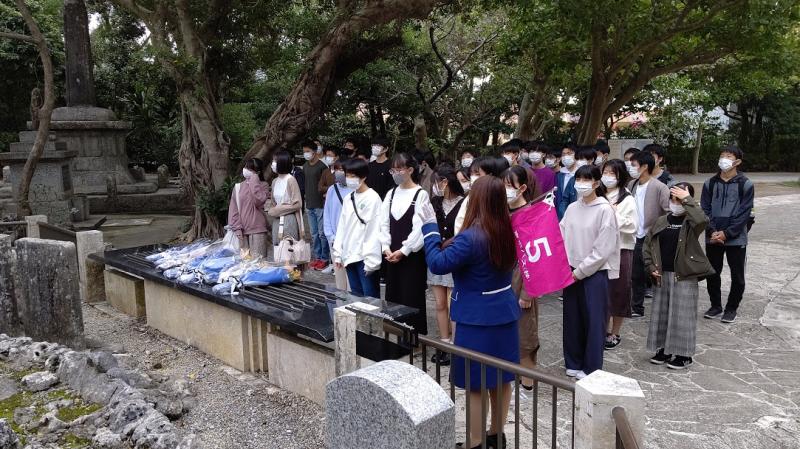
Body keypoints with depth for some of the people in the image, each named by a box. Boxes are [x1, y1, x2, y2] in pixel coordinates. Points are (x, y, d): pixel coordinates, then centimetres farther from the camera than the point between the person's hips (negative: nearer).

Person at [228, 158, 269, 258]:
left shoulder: (262, 185, 5)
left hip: (257, 229, -3)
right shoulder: (238, 187, 11)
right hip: (242, 230, 3)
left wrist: (254, 181, -9)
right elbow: (233, 209, 8)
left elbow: (259, 201, -15)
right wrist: (237, 228, -2)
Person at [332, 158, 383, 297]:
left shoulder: (373, 198, -10)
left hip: (365, 257, -7)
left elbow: (374, 231, -13)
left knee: (370, 297, -1)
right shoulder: (348, 198, 12)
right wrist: (338, 253, 11)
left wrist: (371, 260, -16)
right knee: (356, 296, 14)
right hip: (349, 256, 7)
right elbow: (342, 227, 15)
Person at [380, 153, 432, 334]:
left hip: (412, 254, -6)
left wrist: (404, 251, -14)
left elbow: (419, 227, -13)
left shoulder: (421, 194, -9)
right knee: (393, 295, 11)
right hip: (392, 254, 6)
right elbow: (384, 223, 8)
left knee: (412, 297, -1)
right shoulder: (391, 194, 9)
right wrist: (386, 247, -4)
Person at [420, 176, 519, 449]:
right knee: (501, 379, 19)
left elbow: (437, 264, -18)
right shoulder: (508, 231, 0)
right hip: (505, 313, 8)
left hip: (477, 319, -8)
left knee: (475, 384, 6)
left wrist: (430, 226, -10)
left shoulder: (470, 237, -24)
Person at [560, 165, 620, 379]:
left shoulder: (605, 210, -10)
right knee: (572, 318, 12)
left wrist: (579, 272, -12)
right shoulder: (572, 208, 6)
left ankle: (591, 368, 16)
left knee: (593, 321, 3)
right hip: (571, 272, 5)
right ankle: (574, 363, 27)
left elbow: (602, 249, -13)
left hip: (595, 273, -5)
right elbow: (562, 239, 6)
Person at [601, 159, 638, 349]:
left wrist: (615, 215, -17)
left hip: (620, 250, -4)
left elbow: (632, 227, -11)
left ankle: (615, 334, 19)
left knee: (617, 291, 6)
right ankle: (605, 329, 25)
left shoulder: (627, 200, -7)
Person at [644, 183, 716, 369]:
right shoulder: (661, 221, 8)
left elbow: (702, 220, -32)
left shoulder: (691, 221, -6)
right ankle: (664, 349, 26)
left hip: (685, 276, -5)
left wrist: (687, 199, -24)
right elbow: (648, 244, 13)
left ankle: (684, 354, 13)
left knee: (683, 315, 1)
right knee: (661, 312, 12)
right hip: (663, 275, 5)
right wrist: (651, 267, 2)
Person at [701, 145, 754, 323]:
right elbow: (705, 209, 1)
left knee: (737, 276, 6)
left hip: (736, 239, -3)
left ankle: (732, 308, 22)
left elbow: (744, 214, -9)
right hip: (712, 239, 3)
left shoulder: (745, 185, -5)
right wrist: (713, 232, -12)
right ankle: (716, 306, 27)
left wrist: (726, 233, -15)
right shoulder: (710, 183, 4)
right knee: (712, 274, 10)